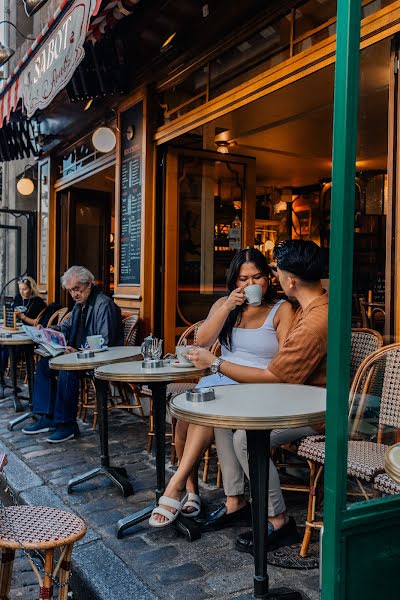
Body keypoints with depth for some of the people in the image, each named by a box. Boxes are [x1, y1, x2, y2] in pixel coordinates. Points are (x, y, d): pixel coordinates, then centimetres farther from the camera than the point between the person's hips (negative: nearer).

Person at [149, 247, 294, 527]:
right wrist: (227, 308, -11)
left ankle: (177, 485, -26)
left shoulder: (281, 310, 4)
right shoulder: (224, 304, 16)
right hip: (222, 381, 4)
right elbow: (202, 341, 0)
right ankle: (190, 487, -14)